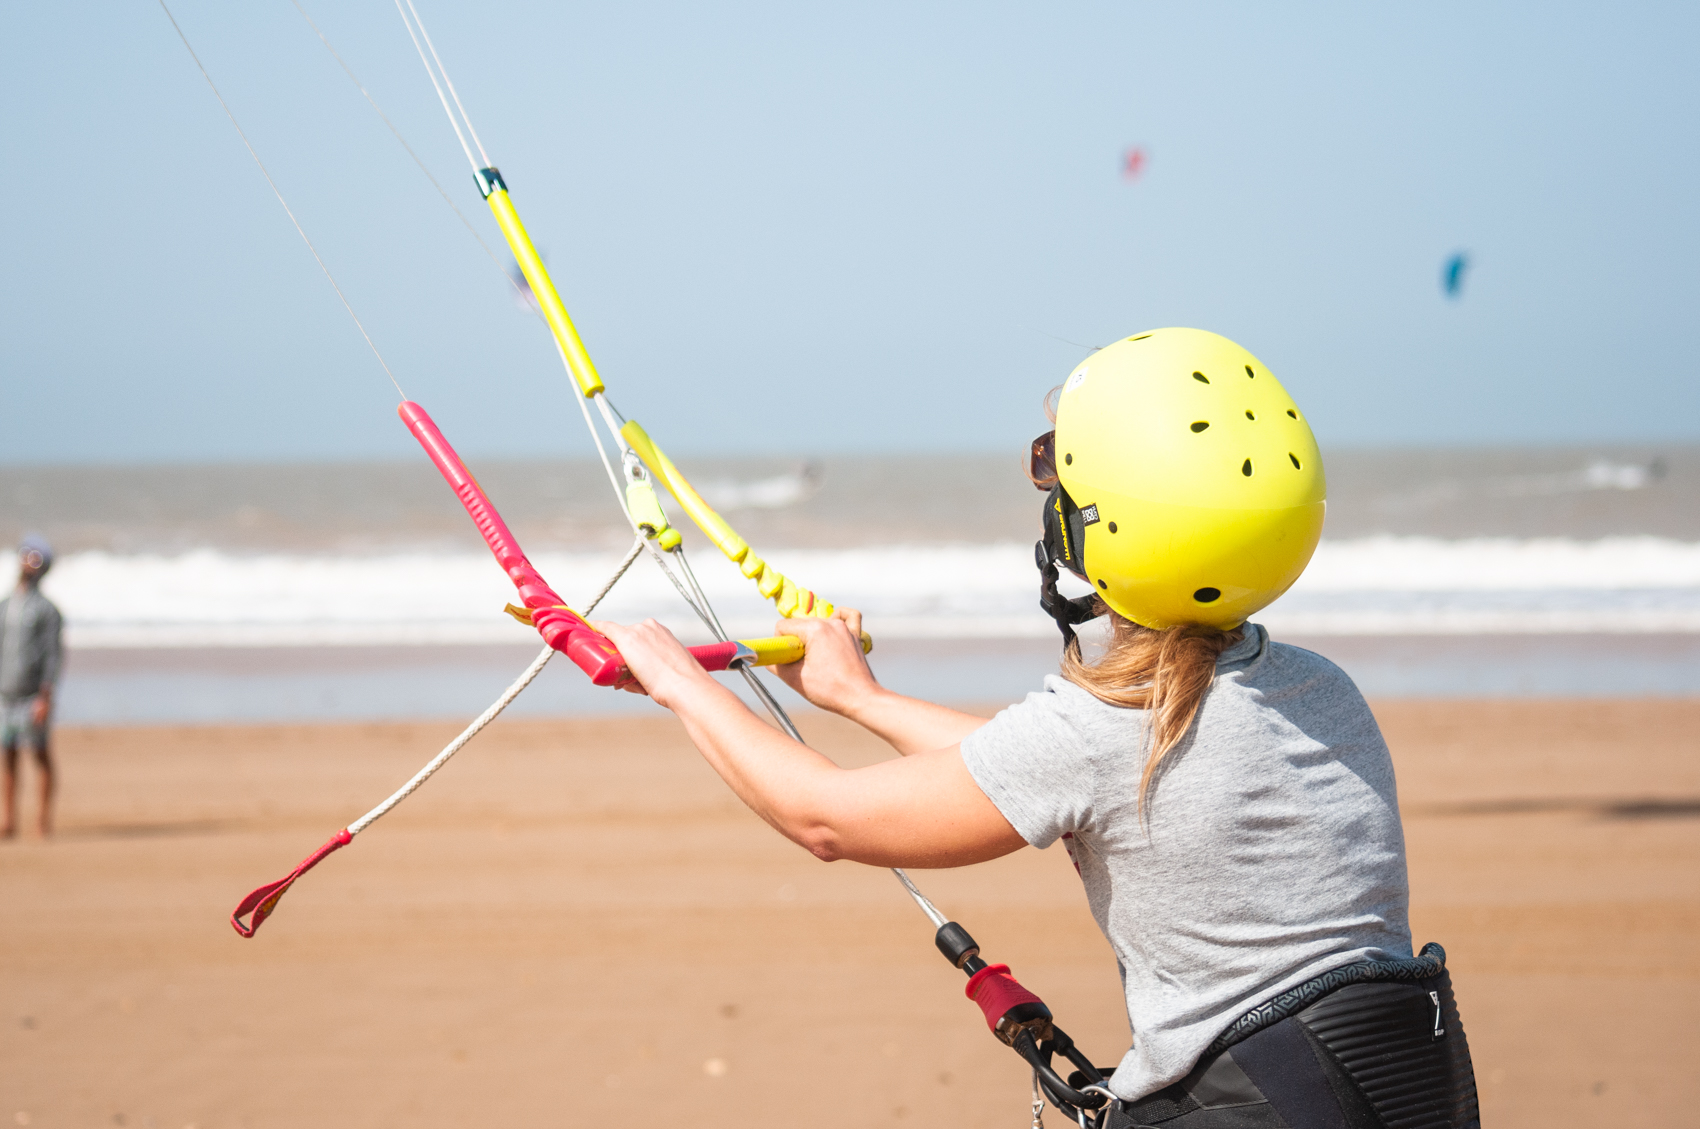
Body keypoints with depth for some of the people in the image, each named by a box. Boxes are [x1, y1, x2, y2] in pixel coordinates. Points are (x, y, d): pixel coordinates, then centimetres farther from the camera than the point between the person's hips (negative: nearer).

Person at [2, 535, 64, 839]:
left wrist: (45, 697, -16)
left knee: (41, 753, -2)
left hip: (33, 696, -5)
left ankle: (45, 816, 4)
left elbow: (53, 655, -8)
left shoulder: (46, 609, -4)